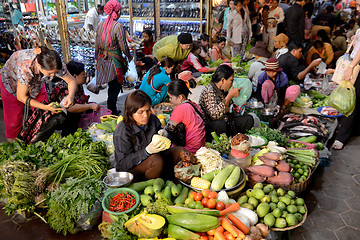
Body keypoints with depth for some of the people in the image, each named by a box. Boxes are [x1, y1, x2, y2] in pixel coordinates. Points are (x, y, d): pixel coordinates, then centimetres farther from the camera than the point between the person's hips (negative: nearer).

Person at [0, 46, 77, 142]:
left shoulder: (55, 65, -36)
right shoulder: (26, 68, -45)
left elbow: (71, 81, -21)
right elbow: (21, 97, -32)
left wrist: (71, 95, -42)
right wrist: (46, 107, -39)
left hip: (36, 82, 3)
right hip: (12, 80, -3)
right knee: (14, 116, 7)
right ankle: (12, 138, 34)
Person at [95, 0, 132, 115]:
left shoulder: (100, 25, 4)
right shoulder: (118, 26, -15)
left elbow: (97, 44, 10)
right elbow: (123, 47, -13)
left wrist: (96, 59, 20)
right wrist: (129, 56, 6)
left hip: (102, 59, 7)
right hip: (114, 59, -6)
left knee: (111, 85, 19)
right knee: (115, 86, 6)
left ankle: (112, 110, 29)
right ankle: (111, 111, 10)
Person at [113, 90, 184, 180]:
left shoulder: (153, 119, -5)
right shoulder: (121, 132, -21)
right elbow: (123, 163, -21)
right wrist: (147, 151, -34)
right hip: (130, 171, -6)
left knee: (180, 151, -9)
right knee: (157, 160, -34)